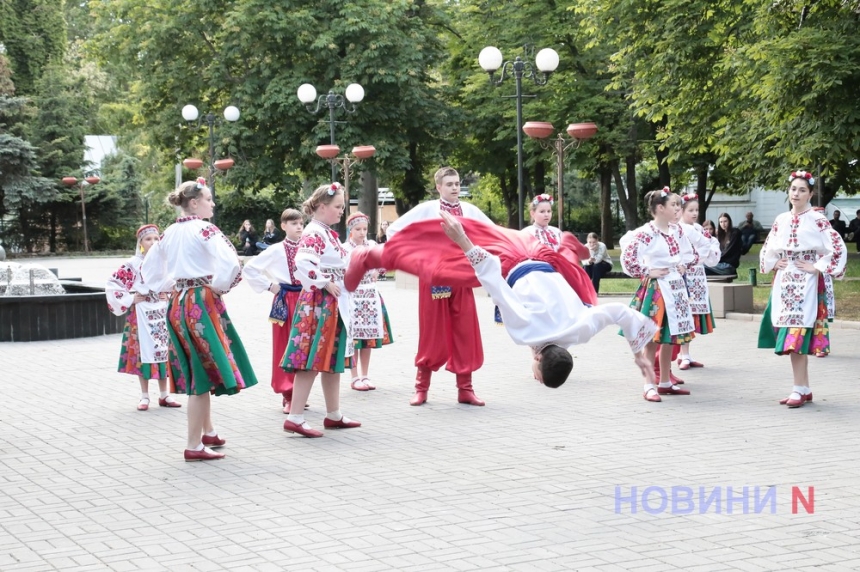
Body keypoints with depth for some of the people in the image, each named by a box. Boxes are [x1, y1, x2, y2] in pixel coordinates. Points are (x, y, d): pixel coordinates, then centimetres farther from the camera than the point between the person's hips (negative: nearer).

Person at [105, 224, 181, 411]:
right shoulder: (133, 264, -7)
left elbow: (174, 286, 16)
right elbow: (112, 285, -8)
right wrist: (129, 300, -10)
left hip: (163, 313, 3)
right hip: (142, 315, -3)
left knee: (163, 352, 6)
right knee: (143, 352, -1)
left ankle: (164, 395, 14)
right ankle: (144, 396, 7)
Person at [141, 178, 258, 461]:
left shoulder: (170, 233, 11)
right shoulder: (205, 230, -11)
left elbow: (149, 267, 21)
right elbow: (231, 263, -24)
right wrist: (219, 287, -9)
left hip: (178, 303, 8)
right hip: (202, 302, -8)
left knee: (196, 371, 19)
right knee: (205, 371, -4)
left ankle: (208, 432, 31)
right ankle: (194, 446, -4)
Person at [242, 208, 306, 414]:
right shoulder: (277, 251, -3)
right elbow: (249, 268, -3)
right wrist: (268, 285, -4)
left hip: (305, 300, 3)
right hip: (285, 301, -2)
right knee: (285, 347, 0)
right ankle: (288, 394, 7)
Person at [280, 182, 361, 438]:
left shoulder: (328, 233, 16)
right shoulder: (313, 233, -15)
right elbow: (303, 263, -31)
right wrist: (325, 283, -22)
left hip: (334, 305, 10)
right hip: (318, 304, -10)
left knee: (333, 360, 14)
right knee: (312, 360, -10)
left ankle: (333, 415, 21)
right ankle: (294, 418, -9)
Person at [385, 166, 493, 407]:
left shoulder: (470, 210, 6)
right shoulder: (426, 209, -3)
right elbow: (394, 229, -2)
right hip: (433, 276, -3)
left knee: (465, 333, 2)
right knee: (432, 333, 1)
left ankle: (465, 389, 10)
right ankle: (421, 389, 12)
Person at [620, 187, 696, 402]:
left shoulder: (677, 230, 7)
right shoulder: (646, 233, -16)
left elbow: (687, 252, 25)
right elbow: (628, 258, -21)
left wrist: (683, 267, 8)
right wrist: (647, 272, -14)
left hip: (676, 287, 7)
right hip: (656, 288, -7)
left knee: (670, 338, 12)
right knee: (653, 338, -6)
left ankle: (665, 383, 22)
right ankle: (649, 386, -1)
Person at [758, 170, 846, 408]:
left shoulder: (817, 220, -7)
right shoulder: (781, 220, 11)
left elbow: (839, 248, -14)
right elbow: (767, 249, 24)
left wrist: (816, 268, -13)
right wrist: (774, 264, 7)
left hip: (806, 284, -6)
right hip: (784, 283, 6)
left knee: (797, 335, -12)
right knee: (791, 337, 6)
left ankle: (799, 390, -9)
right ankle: (804, 389, 13)